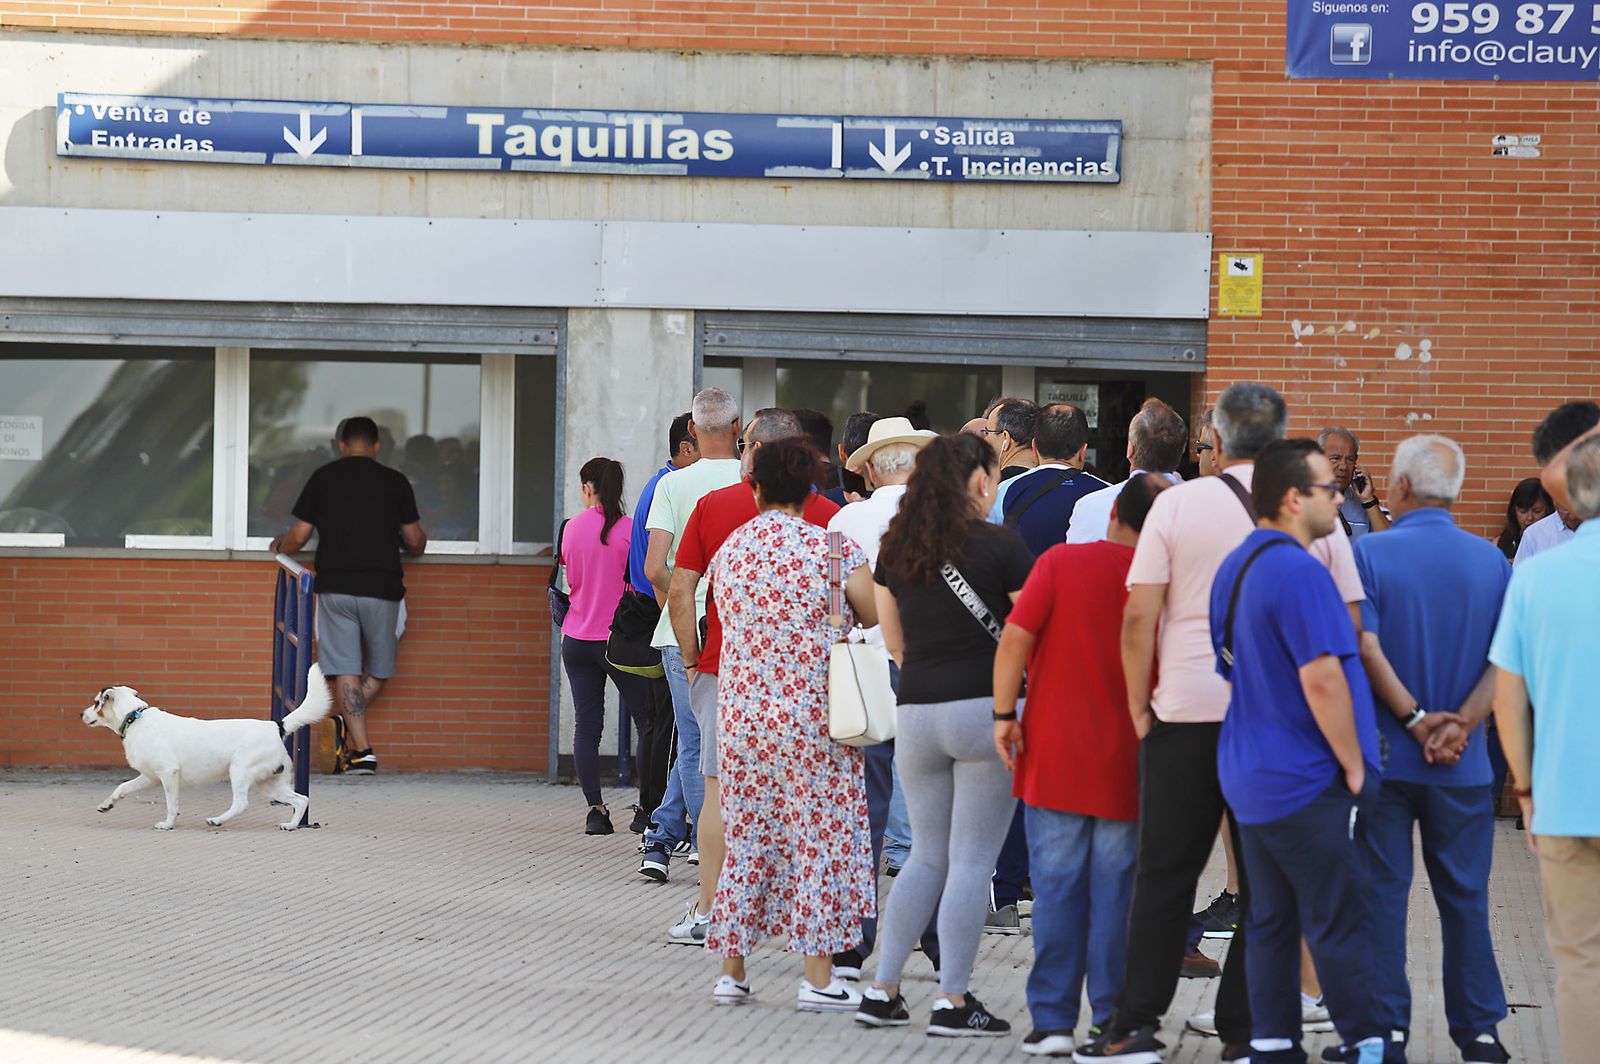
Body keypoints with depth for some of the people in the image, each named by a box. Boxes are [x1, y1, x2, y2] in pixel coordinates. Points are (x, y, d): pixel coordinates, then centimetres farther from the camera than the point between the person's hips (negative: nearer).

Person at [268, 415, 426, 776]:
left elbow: (299, 536, 7)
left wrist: (280, 547, 30)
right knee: (378, 671, 14)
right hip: (382, 586, 0)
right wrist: (416, 543, 34)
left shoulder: (323, 478, 6)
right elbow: (415, 541, 10)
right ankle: (349, 727, -7)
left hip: (335, 586, 0)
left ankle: (362, 749, -12)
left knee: (346, 669, 0)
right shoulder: (394, 482, 4)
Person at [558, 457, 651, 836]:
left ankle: (595, 808, -2)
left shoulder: (572, 528, 3)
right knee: (646, 719, 4)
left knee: (586, 725, 4)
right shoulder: (628, 528, -9)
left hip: (577, 640, 3)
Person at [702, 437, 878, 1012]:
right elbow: (878, 618, -6)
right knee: (820, 836, 1)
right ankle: (817, 977, 0)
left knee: (746, 835, 12)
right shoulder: (834, 549, -8)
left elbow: (725, 626, 13)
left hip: (741, 715, 4)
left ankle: (732, 970, 16)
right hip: (815, 716, -4)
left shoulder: (728, 552, 4)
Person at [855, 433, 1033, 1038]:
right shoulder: (1000, 546, -8)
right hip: (986, 709, -5)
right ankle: (952, 1001, 0)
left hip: (917, 711, 5)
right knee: (972, 862, 0)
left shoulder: (896, 549, 8)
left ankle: (882, 991, 13)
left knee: (927, 856, 16)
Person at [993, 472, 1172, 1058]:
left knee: (1057, 890, 4)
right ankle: (1113, 1020, 8)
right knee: (1117, 894, 6)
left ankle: (1053, 1022, 4)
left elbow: (1015, 638, -11)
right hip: (1125, 766, 1)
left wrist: (1005, 714, -4)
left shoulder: (1061, 561, -6)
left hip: (1055, 753, 0)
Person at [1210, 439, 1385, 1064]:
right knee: (1340, 921, -2)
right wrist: (1354, 767, -14)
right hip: (1307, 780, -9)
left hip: (1250, 775, 9)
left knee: (1271, 919, 11)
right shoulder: (1299, 572, -19)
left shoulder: (1235, 567, 12)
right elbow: (1322, 679, -24)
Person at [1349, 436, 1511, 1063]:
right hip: (1463, 765, 2)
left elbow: (1366, 647, -16)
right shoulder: (1491, 562, 2)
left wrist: (1416, 720, -13)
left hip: (1384, 754, -2)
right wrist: (1462, 724, -11)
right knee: (1464, 896, 10)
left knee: (1382, 892, 5)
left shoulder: (1371, 554, -7)